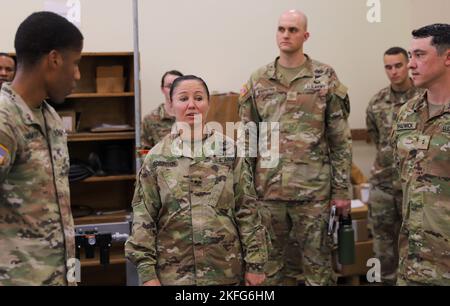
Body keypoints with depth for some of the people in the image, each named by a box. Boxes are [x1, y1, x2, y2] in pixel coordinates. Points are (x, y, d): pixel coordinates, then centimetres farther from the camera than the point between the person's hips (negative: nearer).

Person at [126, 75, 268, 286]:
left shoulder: (228, 150, 2)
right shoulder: (156, 158, 1)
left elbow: (247, 210, 1)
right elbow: (143, 217, 0)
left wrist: (254, 263, -2)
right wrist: (147, 272, -5)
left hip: (226, 271, 0)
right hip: (174, 272, 0)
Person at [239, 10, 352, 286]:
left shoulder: (326, 79, 0)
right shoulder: (258, 81, 7)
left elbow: (340, 140, -1)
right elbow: (247, 139, 9)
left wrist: (342, 189, -4)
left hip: (313, 190, -2)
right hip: (268, 190, 3)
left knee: (317, 265, 6)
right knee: (274, 264, 13)